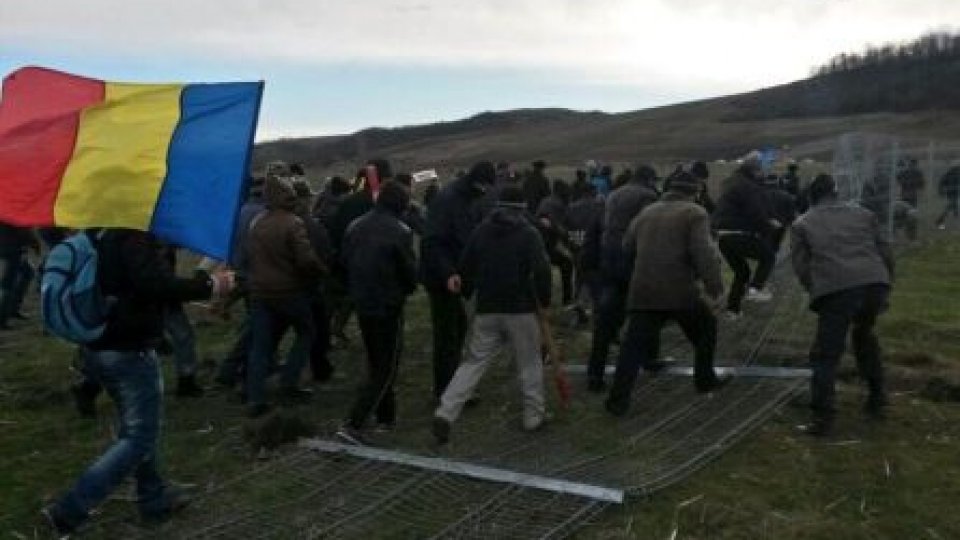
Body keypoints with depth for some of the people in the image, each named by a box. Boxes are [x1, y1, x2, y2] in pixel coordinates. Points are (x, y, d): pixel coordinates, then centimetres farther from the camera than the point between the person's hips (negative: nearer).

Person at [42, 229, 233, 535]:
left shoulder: (108, 237, 10)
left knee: (138, 428, 21)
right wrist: (209, 286, -20)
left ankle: (154, 497, 31)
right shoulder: (136, 239, -18)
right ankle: (70, 510, -5)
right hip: (129, 353, -10)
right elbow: (158, 285, -30)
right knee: (139, 438, -1)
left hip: (98, 347, 10)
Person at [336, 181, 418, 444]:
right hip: (389, 306, -7)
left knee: (375, 363, 21)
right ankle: (353, 424, -7)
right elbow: (410, 271, -10)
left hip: (362, 305, 7)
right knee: (386, 369, 2)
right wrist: (407, 289, 10)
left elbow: (344, 263, 7)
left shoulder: (355, 227, 3)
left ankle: (386, 415, 31)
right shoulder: (400, 232, -15)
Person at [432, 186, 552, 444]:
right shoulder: (529, 234, -5)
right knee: (530, 364, 13)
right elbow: (541, 270, -14)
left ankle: (445, 412, -5)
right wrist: (544, 300, -1)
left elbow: (465, 267, 9)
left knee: (473, 362, 7)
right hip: (521, 309, -3)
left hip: (486, 309, 3)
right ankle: (533, 417, 20)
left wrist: (467, 294, 22)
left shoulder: (481, 231, 7)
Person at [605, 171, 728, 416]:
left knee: (635, 345, 5)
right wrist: (715, 290, -14)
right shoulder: (695, 214, -3)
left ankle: (618, 400, -1)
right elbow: (705, 255, -15)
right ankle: (704, 379, 33)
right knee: (706, 328, 23)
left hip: (643, 292, 4)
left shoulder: (647, 212, 14)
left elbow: (627, 247, 17)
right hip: (681, 292, -4)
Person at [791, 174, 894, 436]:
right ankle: (876, 399, 36)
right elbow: (886, 254, 18)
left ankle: (823, 415, -3)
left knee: (826, 354, 5)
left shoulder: (802, 224, 17)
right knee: (864, 336, 30)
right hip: (875, 283, 4)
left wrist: (817, 294, 19)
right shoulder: (863, 213, 24)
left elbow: (802, 267, 9)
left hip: (835, 290, -4)